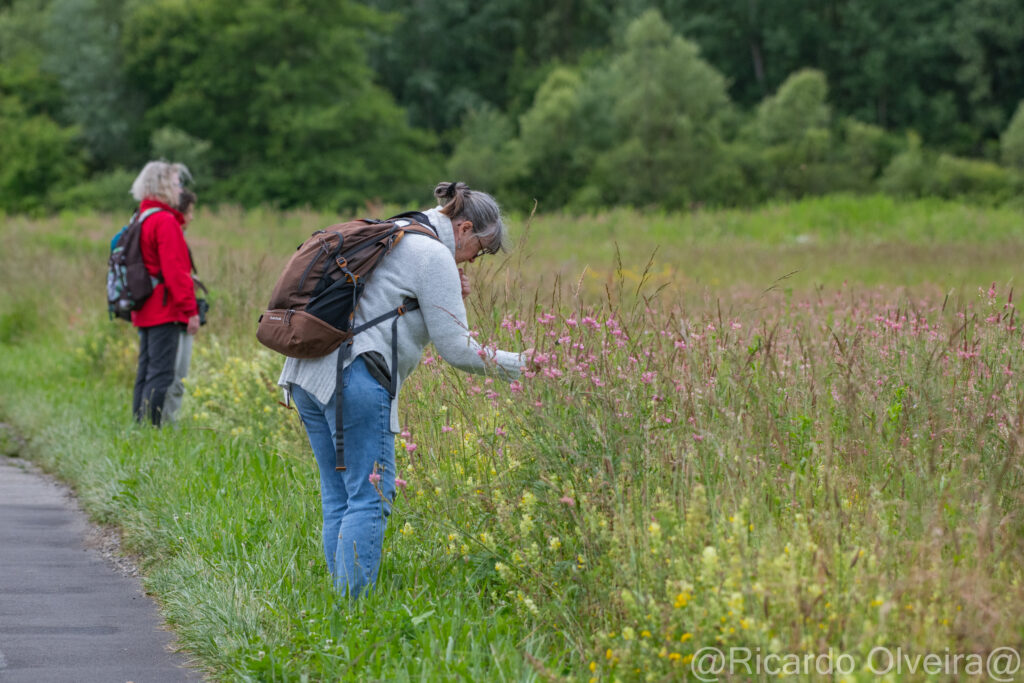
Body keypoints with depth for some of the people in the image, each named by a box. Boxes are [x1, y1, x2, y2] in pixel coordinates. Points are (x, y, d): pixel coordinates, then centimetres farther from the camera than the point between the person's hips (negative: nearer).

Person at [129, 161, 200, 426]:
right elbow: (175, 270, -18)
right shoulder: (165, 221, -13)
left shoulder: (141, 219, 16)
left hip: (144, 311, 10)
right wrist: (190, 309, -15)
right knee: (161, 374, -8)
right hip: (165, 310, -10)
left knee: (146, 371, 13)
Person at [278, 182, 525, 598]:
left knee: (338, 498, 11)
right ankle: (353, 606, -8)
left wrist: (444, 297, 19)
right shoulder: (435, 257, -5)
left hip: (307, 373, 10)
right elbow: (455, 348, -7)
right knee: (369, 499, -6)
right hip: (355, 380, -10)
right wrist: (514, 366, 5)